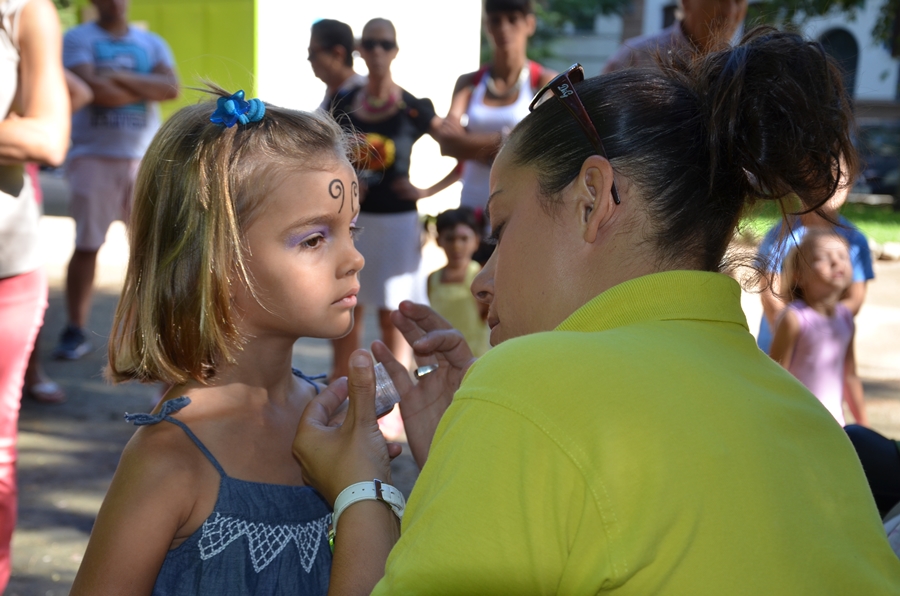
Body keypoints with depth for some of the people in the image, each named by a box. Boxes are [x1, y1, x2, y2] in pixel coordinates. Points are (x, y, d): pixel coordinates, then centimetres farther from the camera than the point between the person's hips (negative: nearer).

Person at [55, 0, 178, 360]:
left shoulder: (152, 44, 13)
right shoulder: (78, 39, 3)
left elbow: (171, 89, -4)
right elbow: (92, 88, -14)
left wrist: (120, 78, -12)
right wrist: (145, 89, -4)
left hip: (145, 158, 3)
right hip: (94, 157, -3)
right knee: (87, 246, -2)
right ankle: (75, 331, 5)